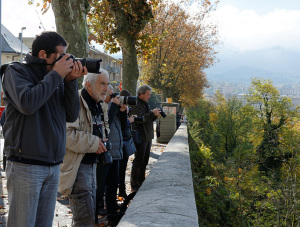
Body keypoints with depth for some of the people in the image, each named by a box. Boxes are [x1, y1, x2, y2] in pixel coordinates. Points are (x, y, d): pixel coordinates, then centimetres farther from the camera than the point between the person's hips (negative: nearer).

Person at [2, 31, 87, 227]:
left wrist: (71, 81, -2)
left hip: (54, 166, 6)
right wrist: (56, 75, -13)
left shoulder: (57, 78, 12)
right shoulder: (17, 71, -2)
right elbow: (27, 104, -21)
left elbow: (72, 115, 9)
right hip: (26, 165, -5)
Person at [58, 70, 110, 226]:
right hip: (77, 166, -10)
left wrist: (100, 142, 10)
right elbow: (66, 133, -27)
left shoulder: (96, 105, 16)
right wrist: (93, 143, -20)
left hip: (91, 164, 10)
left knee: (90, 213, 18)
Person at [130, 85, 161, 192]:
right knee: (138, 161, -6)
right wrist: (152, 113, -23)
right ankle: (134, 186, 0)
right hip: (140, 137, -9)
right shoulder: (135, 105, -12)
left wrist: (155, 116, 2)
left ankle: (141, 183, 23)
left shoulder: (146, 104, 18)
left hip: (148, 137, 9)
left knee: (145, 161, 14)